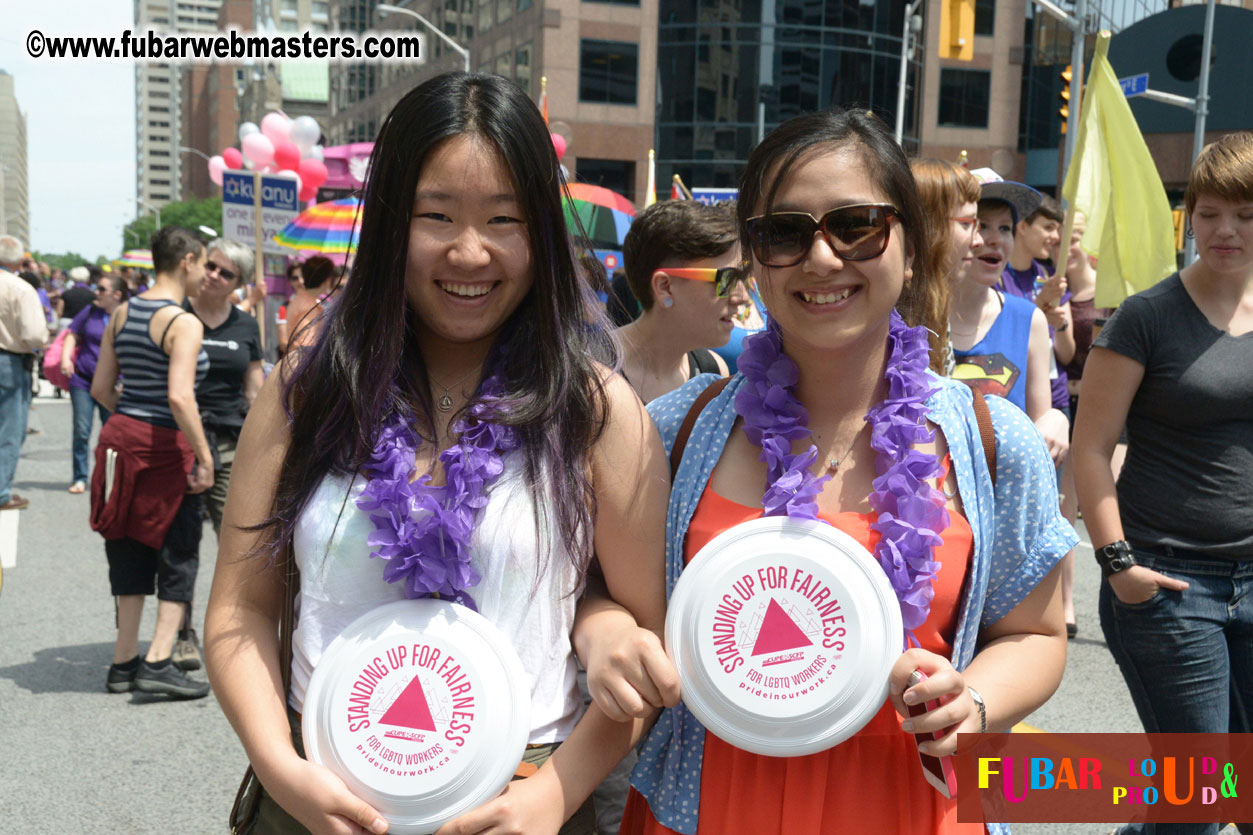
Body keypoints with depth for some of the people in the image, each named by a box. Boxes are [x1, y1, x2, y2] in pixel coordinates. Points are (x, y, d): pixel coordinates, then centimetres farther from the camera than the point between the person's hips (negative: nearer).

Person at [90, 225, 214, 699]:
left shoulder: (123, 313, 9)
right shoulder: (184, 323, -14)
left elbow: (100, 388, 11)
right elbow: (180, 398, -23)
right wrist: (204, 457, -17)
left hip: (120, 437, 7)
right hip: (166, 447, -7)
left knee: (130, 554, 15)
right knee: (178, 557, 5)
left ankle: (124, 662, 21)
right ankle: (158, 661, 1)